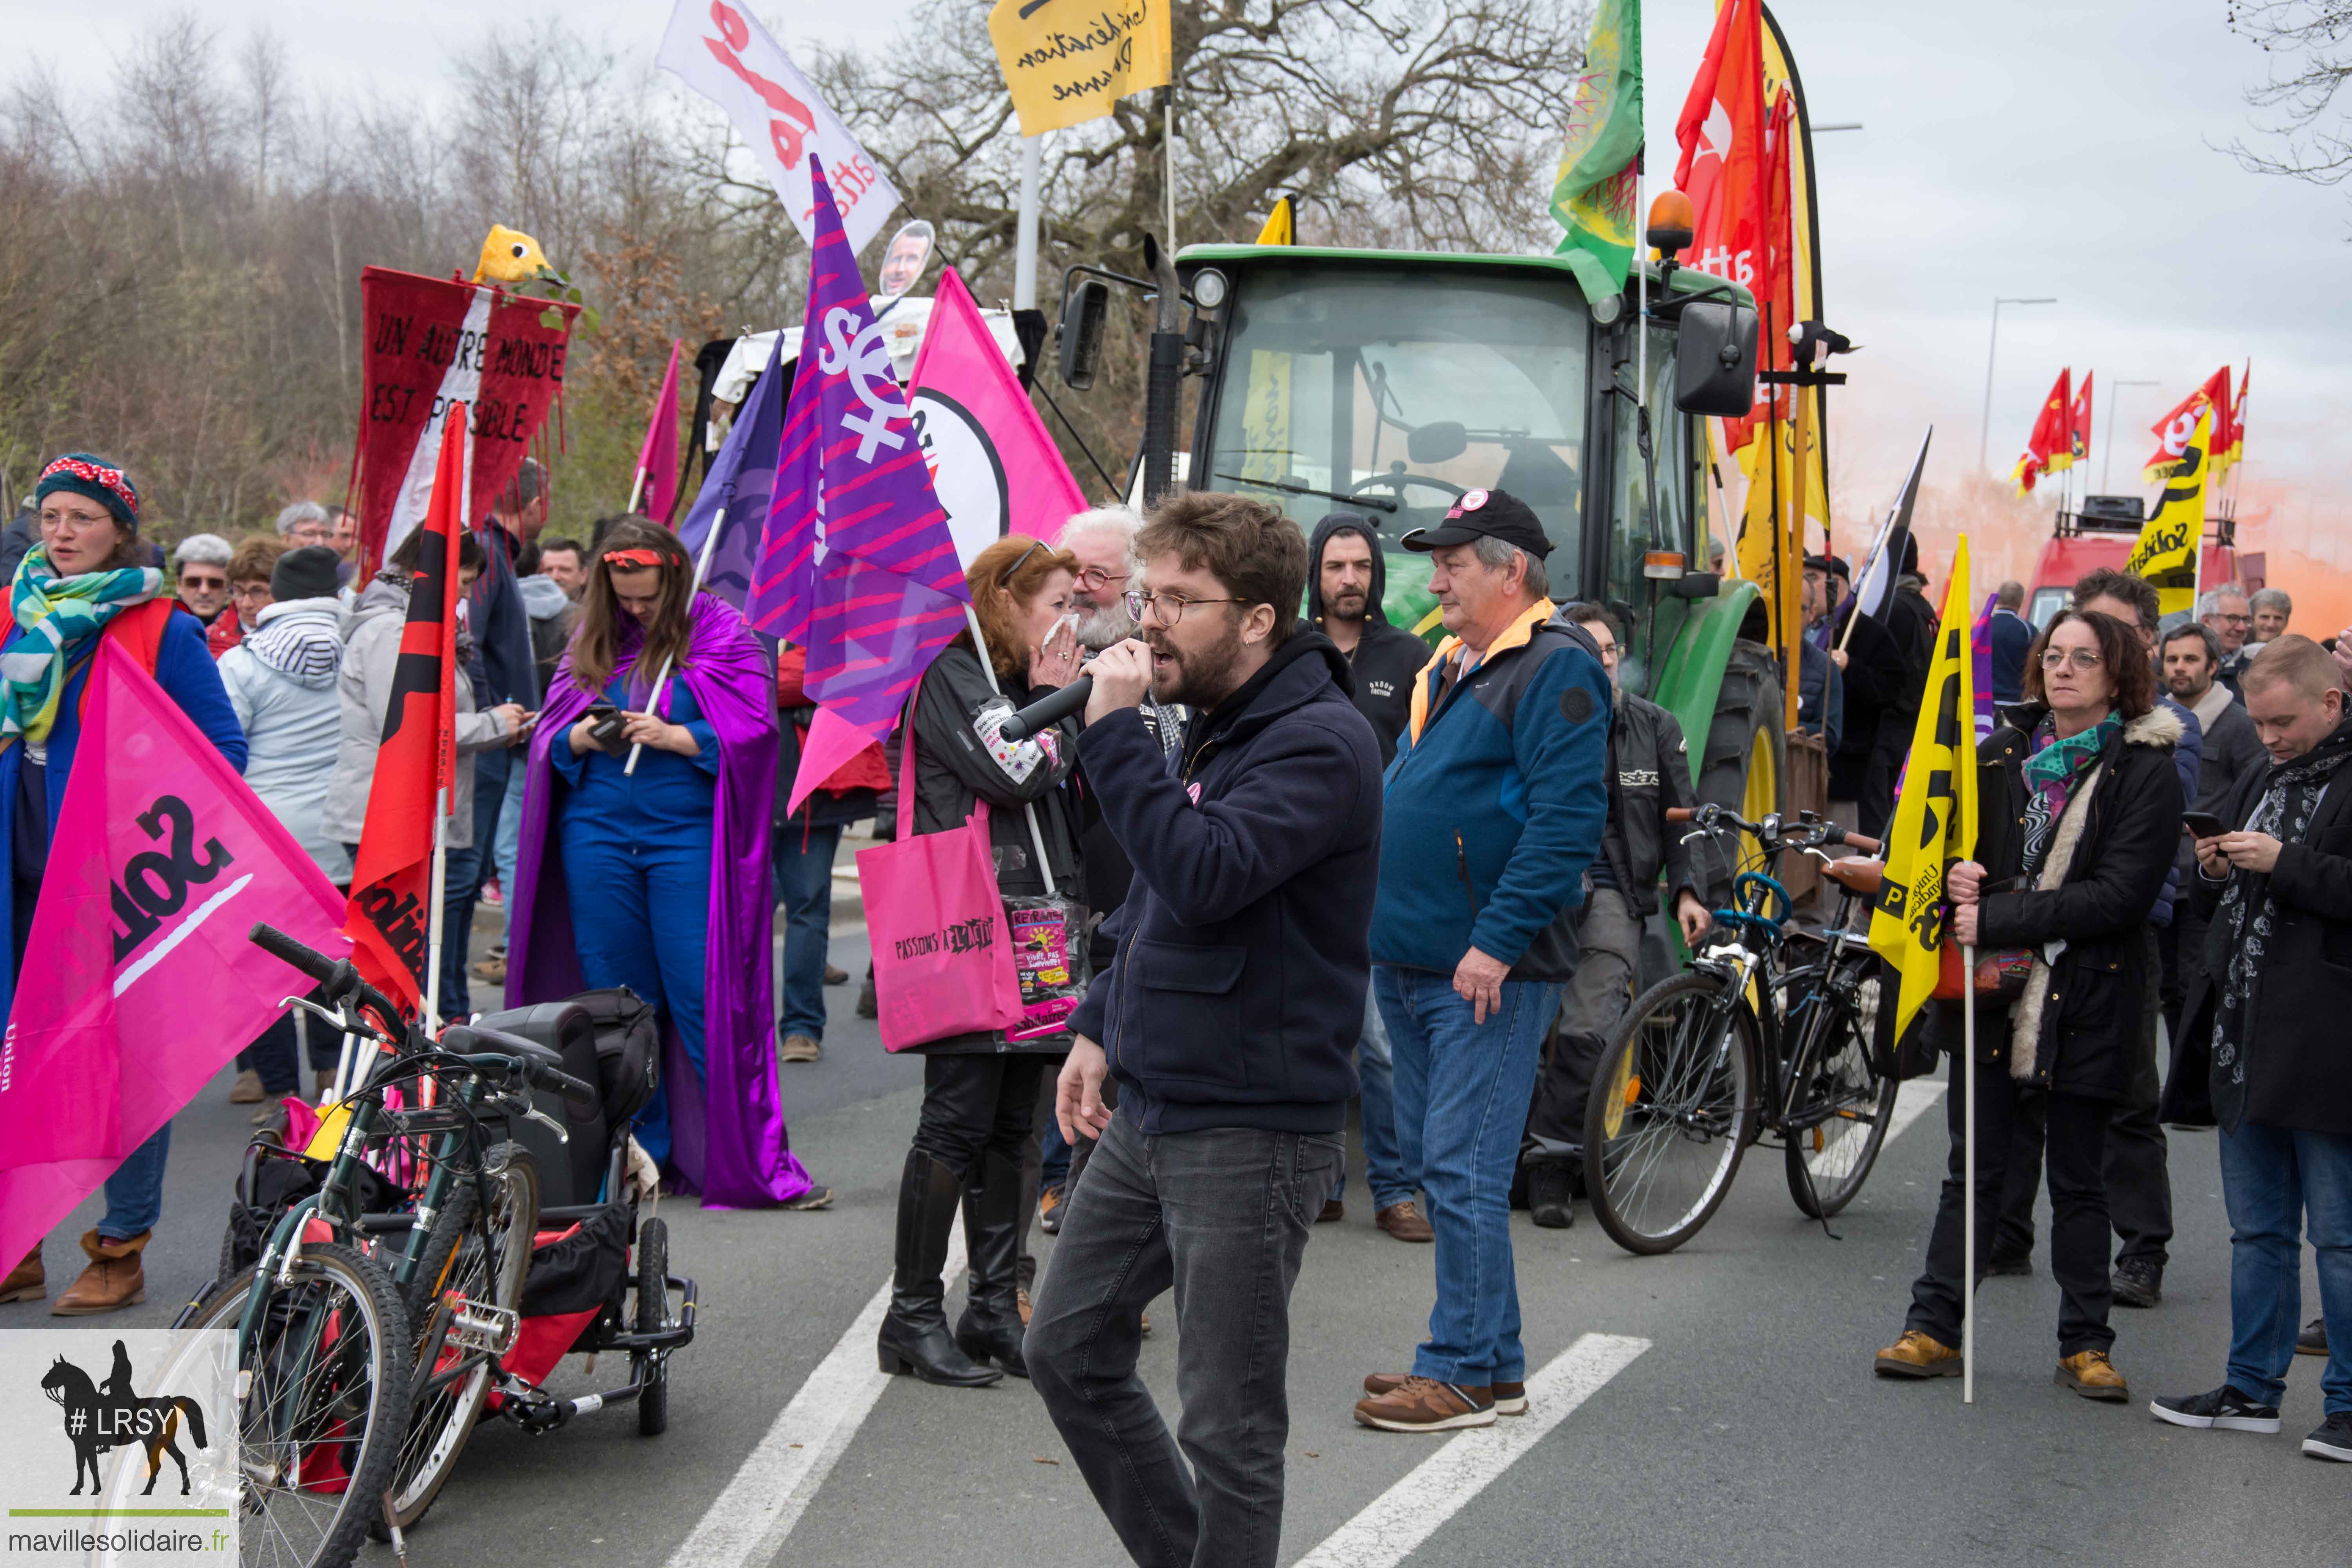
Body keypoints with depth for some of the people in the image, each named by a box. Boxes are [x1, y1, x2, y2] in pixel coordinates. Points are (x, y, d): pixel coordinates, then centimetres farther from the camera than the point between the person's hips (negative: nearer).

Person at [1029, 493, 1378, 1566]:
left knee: (1229, 1430, 0)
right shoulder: (1212, 728, 12)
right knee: (1068, 1353, 18)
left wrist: (1116, 735, -25)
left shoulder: (1320, 742, -17)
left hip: (1249, 1133, -10)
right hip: (1149, 1114, 10)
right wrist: (1101, 1026, 18)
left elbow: (1205, 879, -31)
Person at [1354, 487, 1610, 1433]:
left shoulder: (1556, 672, -11)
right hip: (1410, 963, 10)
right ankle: (1494, 1362, 22)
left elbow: (1567, 821, -20)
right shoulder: (1447, 668, 18)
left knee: (1462, 1170, -7)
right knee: (1431, 1159, 13)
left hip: (1487, 974, -10)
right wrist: (1378, 917, 18)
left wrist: (1497, 941, -23)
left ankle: (1464, 1373, 2)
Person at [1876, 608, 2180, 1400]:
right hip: (1993, 989, 3)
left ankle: (2085, 1345, 18)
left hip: (2087, 1001, -3)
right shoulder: (2004, 753, 8)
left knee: (2078, 1181, 8)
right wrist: (1956, 875, -6)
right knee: (1974, 1170, 7)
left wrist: (1997, 918, -19)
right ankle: (1934, 1330, 12)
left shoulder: (2148, 772, -7)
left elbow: (2119, 895, -16)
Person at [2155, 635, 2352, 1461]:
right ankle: (2252, 1389, 24)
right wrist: (2214, 873, 3)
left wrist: (2283, 864, -20)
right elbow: (2213, 900, 24)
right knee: (2257, 1230, 15)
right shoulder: (2258, 782, 17)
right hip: (2244, 1044, 8)